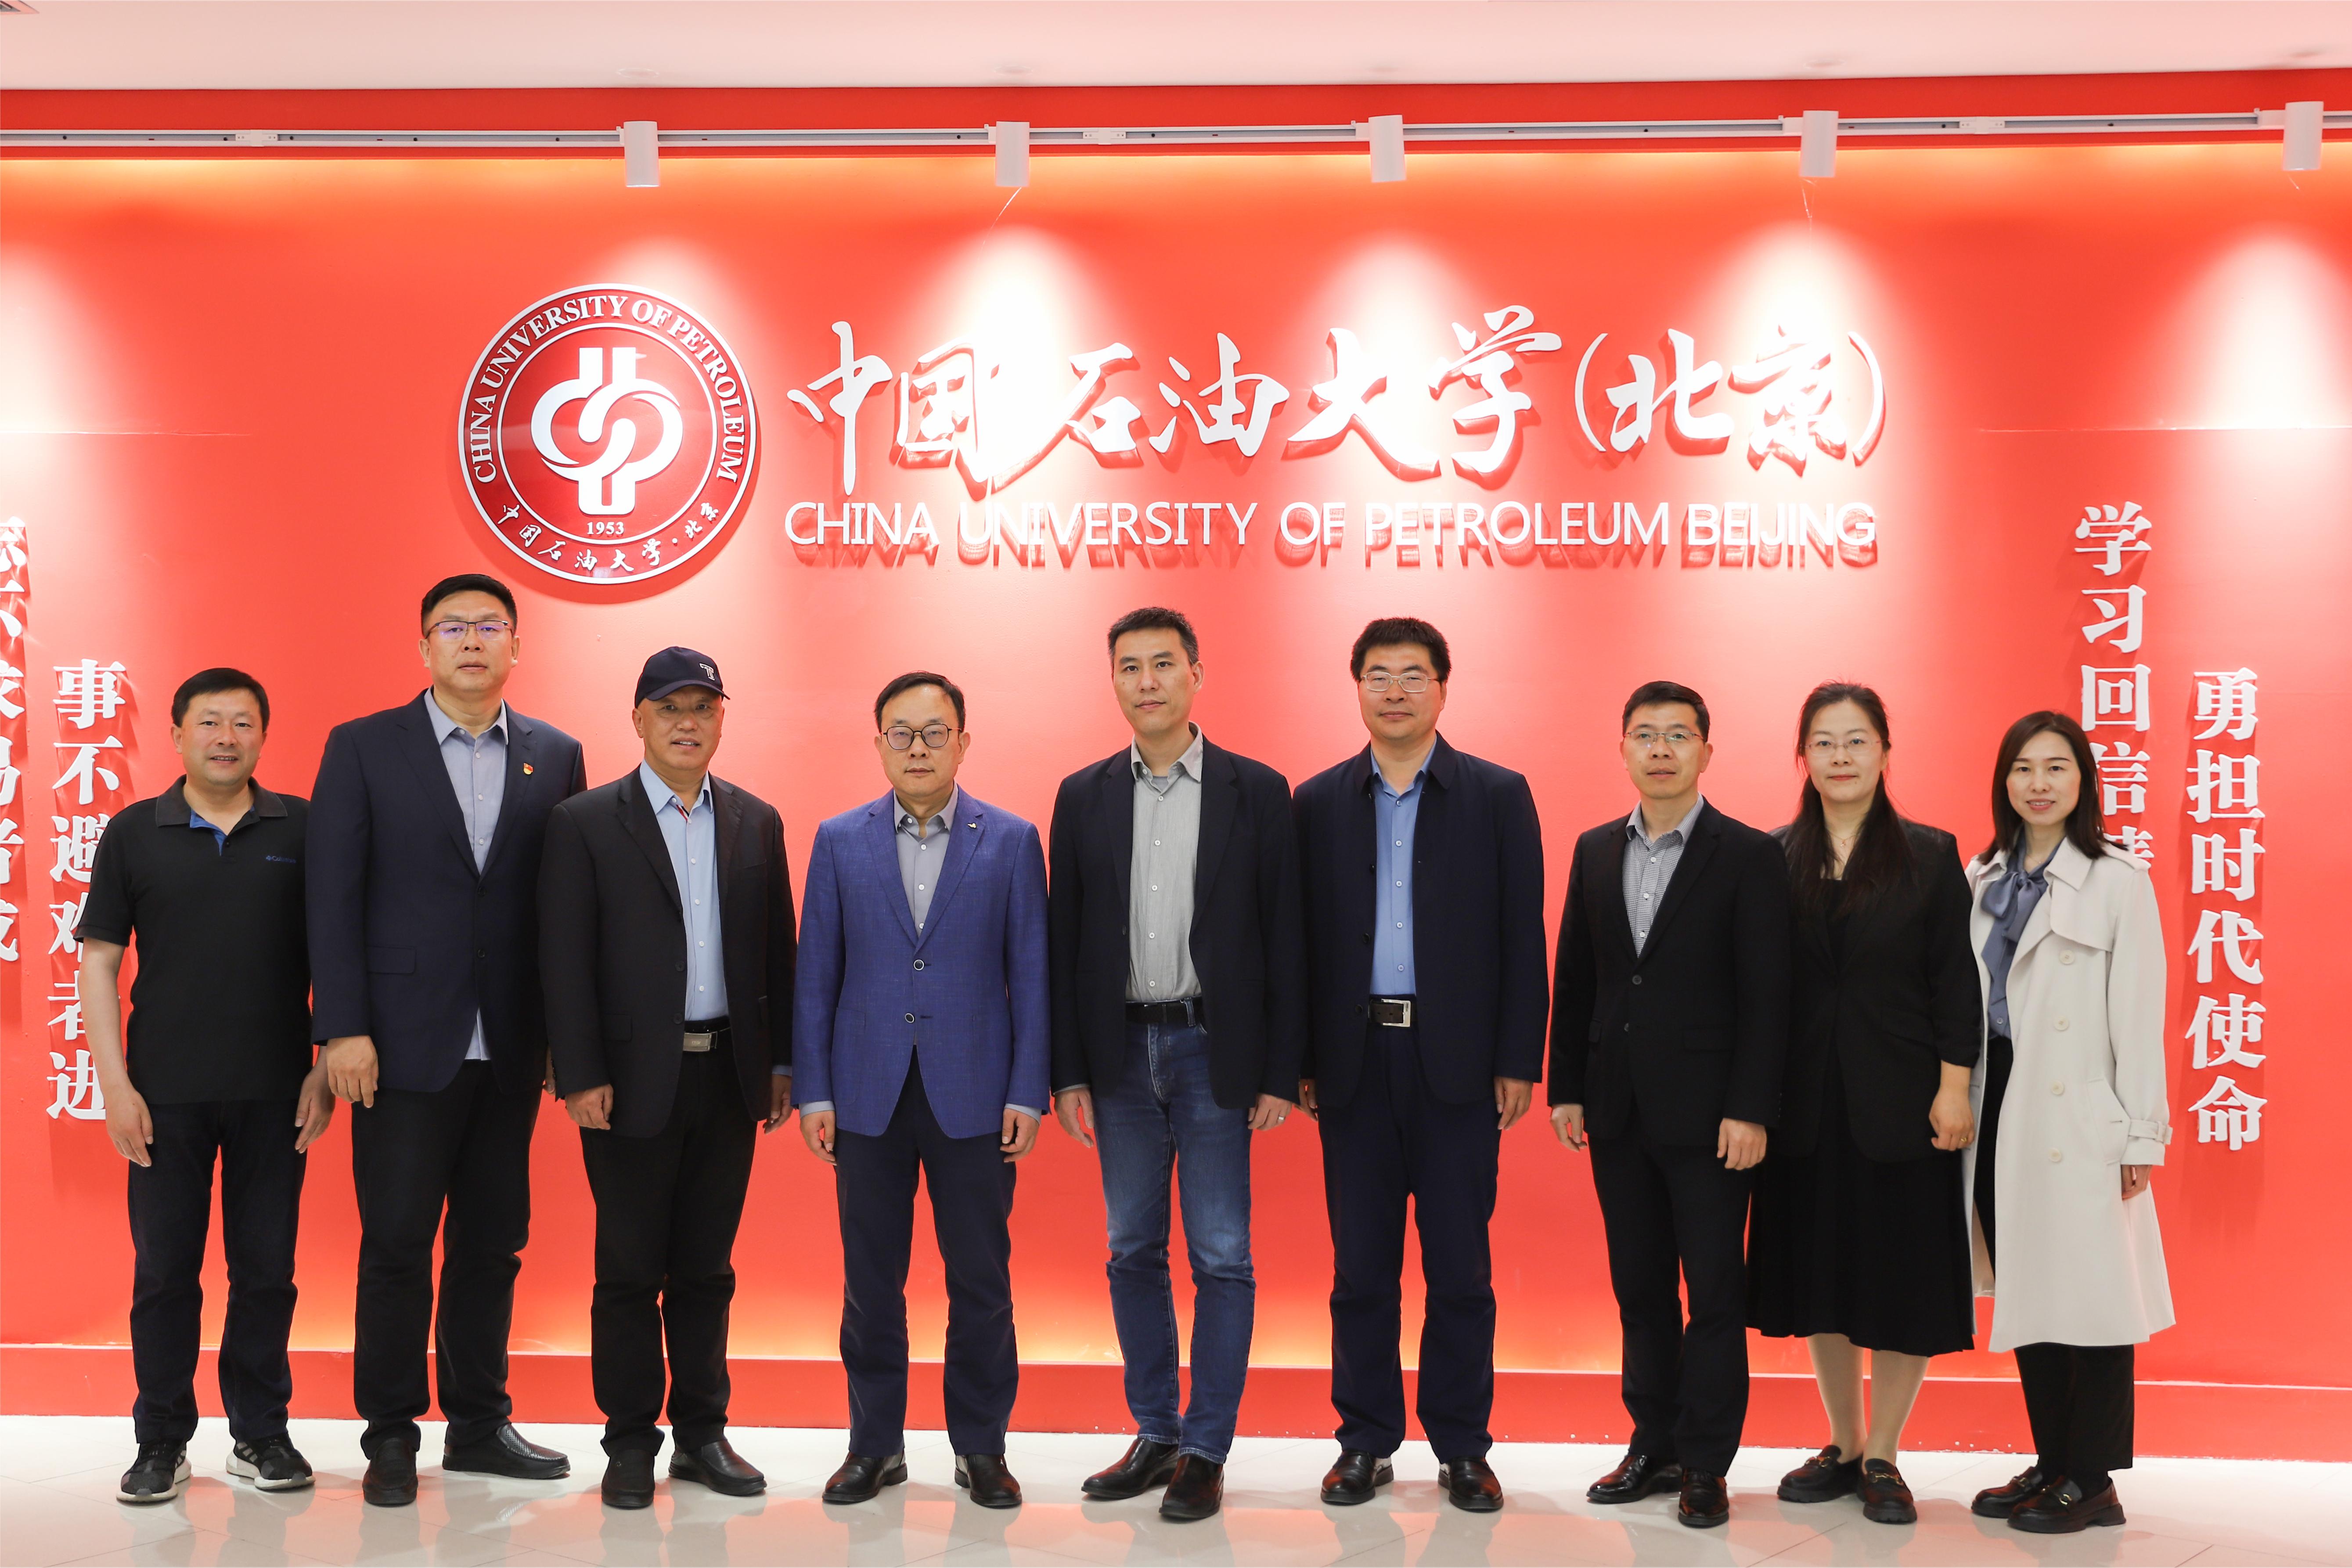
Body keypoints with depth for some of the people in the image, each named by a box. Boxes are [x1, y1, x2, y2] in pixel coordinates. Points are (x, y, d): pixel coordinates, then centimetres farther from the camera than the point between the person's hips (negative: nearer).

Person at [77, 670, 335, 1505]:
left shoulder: (300, 830, 3)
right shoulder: (134, 832, 3)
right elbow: (99, 960, 3)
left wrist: (326, 1070, -1)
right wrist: (115, 1084, -4)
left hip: (274, 1091, 0)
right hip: (166, 1092, 0)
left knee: (266, 1268, 6)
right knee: (164, 1270, 6)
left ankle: (261, 1432, 20)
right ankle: (162, 1442, 19)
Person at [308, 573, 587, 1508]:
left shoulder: (556, 757, 7)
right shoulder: (363, 748, 1)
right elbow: (333, 896, -3)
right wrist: (343, 1029, -10)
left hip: (509, 1046, 3)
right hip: (405, 1040, -2)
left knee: (494, 1240, 10)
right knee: (397, 1241, 3)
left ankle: (479, 1426, 23)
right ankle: (391, 1436, 16)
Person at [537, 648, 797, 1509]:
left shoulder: (757, 822, 9)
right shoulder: (585, 822, -2)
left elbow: (777, 949, 10)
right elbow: (565, 959, -5)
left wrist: (782, 1062, 6)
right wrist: (580, 1076, -11)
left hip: (728, 1076, 3)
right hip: (635, 1078, -3)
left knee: (706, 1270, 12)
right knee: (629, 1272, 5)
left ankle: (702, 1435, 22)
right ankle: (630, 1444, 17)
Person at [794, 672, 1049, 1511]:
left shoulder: (1012, 841, 2)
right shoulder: (840, 841, 6)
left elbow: (1030, 974, 1)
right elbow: (816, 974, 6)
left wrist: (1028, 1093, -5)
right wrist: (813, 1091, 0)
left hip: (973, 1095, -1)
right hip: (869, 1095, 1)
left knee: (981, 1282, 4)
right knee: (870, 1282, 8)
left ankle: (981, 1447, 19)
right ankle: (875, 1445, 23)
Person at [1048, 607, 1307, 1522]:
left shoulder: (1257, 792, -1)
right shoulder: (1083, 796, 6)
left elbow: (1283, 939, -2)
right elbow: (1066, 941, 5)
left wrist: (1280, 1074, -6)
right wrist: (1068, 1073, 1)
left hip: (1214, 1051, -3)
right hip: (1121, 1051, 3)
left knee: (1221, 1258, 1)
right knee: (1133, 1254, 11)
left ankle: (1205, 1451, 12)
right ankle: (1154, 1436, 24)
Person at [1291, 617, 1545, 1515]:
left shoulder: (1499, 796, 3)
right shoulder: (1318, 802, 7)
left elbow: (1522, 937, 0)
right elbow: (1304, 937, 5)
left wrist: (1518, 1061, -5)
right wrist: (1299, 1061, -1)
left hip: (1457, 1061, -1)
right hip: (1354, 1060, 2)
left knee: (1461, 1265, 5)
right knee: (1361, 1265, 8)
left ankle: (1463, 1448, 18)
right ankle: (1366, 1442, 20)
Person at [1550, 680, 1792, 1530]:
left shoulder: (1749, 855, -4)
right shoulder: (1595, 851, 10)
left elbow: (1765, 993, -8)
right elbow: (1574, 978, 11)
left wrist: (1750, 1110, -13)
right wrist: (1566, 1090, 7)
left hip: (1707, 1114, -4)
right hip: (1618, 1110, 5)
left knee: (1715, 1292, 2)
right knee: (1639, 1287, 12)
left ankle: (1706, 1466, 12)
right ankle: (1655, 1446, 23)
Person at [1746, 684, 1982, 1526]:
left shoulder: (1930, 855, 0)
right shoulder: (1772, 857, 4)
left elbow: (1956, 982, -3)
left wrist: (1954, 1088, -10)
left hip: (1901, 1102, -2)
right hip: (1807, 1103, 2)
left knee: (1904, 1280, 4)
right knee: (1819, 1274, 10)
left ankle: (1882, 1457, 18)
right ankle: (1843, 1447, 25)